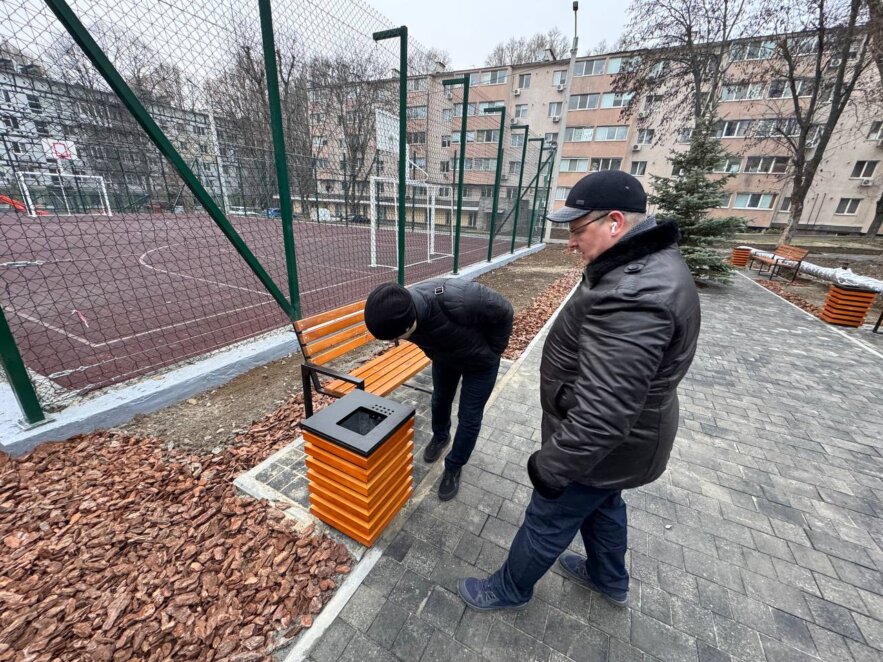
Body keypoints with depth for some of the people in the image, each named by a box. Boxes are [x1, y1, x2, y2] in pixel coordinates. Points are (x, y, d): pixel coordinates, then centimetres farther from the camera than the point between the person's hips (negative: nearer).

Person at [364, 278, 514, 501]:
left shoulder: (458, 300, -47)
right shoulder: (402, 312, -28)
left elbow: (504, 312, -26)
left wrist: (492, 352, -15)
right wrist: (437, 355, 6)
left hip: (480, 362, -4)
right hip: (445, 358, 5)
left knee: (469, 418, 5)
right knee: (440, 399, 23)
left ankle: (453, 467, 29)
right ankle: (440, 437, 54)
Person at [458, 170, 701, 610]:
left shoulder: (631, 296, -35)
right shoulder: (652, 262, 1)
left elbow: (603, 412, -36)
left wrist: (552, 467, -24)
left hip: (599, 446, -9)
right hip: (617, 438, 10)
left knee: (547, 522, 14)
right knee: (603, 505, 31)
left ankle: (509, 590, 41)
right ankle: (610, 581, 58)